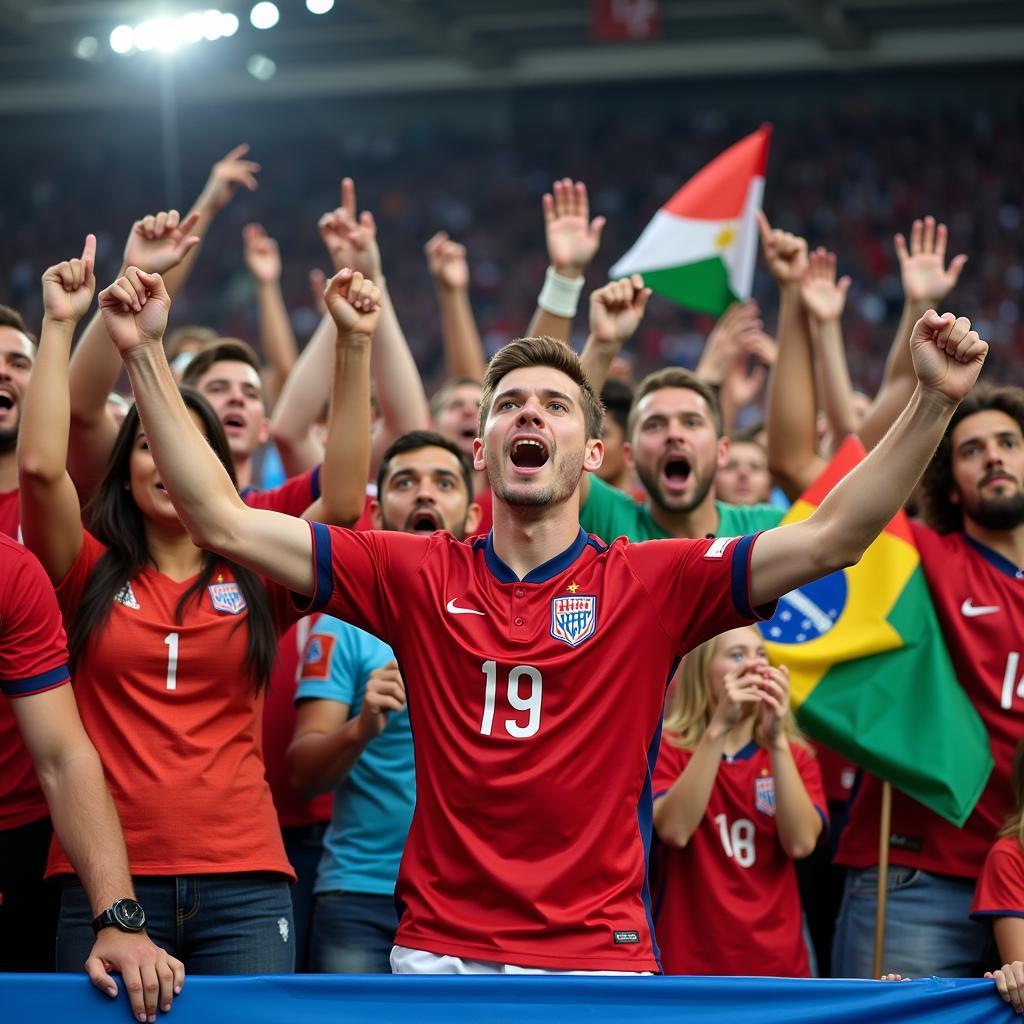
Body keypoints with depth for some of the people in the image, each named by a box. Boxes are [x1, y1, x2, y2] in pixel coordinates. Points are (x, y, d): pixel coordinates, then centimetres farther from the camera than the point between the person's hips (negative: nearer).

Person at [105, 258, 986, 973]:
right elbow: (222, 522, 1)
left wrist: (935, 399, -17)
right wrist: (146, 357, -4)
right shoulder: (418, 577, 4)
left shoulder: (651, 585, 1)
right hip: (439, 954, 1)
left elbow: (833, 536, -7)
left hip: (601, 955, -1)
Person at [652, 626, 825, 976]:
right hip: (690, 964, -3)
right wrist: (718, 728, -24)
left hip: (777, 965, 3)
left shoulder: (794, 755, 9)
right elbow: (674, 831, -19)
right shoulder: (667, 749, 2)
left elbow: (800, 842, -10)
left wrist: (777, 740, -19)